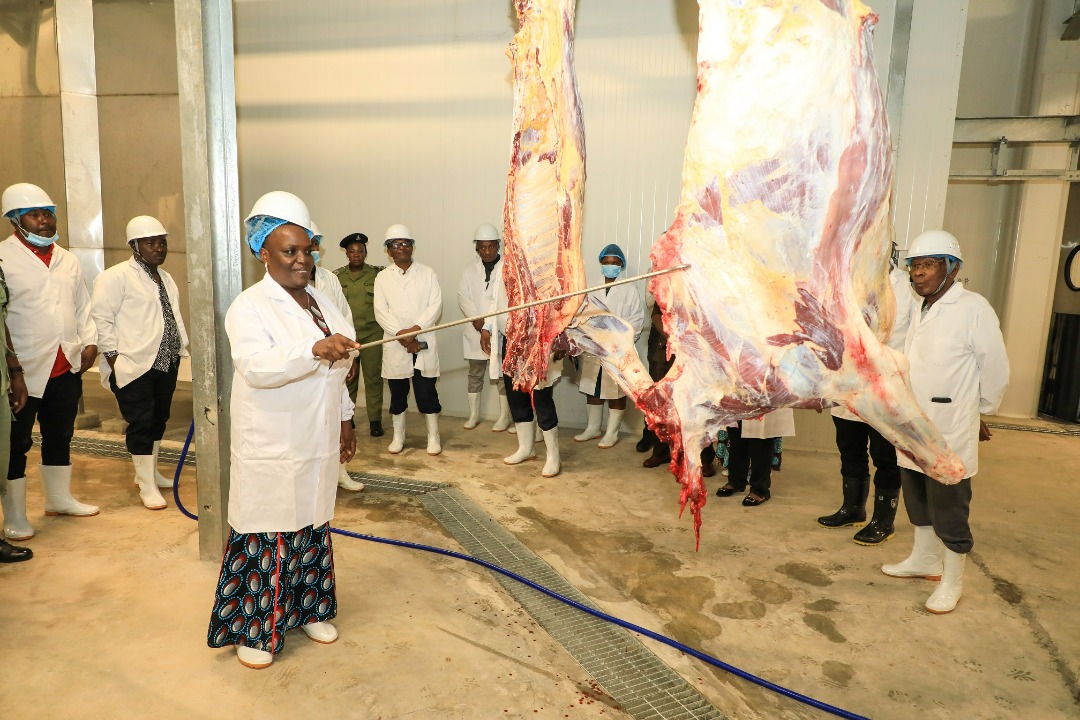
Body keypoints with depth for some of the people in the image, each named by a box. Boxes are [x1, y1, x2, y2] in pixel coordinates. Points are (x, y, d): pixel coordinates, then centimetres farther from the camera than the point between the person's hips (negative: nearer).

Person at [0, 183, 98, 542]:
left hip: (67, 367, 6)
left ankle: (60, 498, 34)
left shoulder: (67, 260, 13)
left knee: (60, 435, 18)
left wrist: (89, 341, 6)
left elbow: (83, 305, 18)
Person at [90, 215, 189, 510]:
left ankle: (150, 472, 30)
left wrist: (180, 347, 14)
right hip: (133, 365, -7)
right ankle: (147, 486, 3)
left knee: (159, 420, 14)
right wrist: (113, 355, -15)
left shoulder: (166, 278, 17)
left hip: (166, 362, 8)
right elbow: (101, 317, -11)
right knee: (141, 423, -5)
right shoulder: (116, 276, -8)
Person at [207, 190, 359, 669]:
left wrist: (345, 419, 17)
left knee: (312, 528, 17)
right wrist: (314, 349, -41)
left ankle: (308, 610, 33)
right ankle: (253, 629, 19)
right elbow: (257, 367, -28)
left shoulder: (321, 301, 10)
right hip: (271, 450, -7)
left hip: (317, 445, 7)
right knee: (265, 537, 2)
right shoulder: (249, 306, -12)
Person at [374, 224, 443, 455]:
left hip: (424, 343, -1)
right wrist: (400, 333, -15)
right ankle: (398, 436, 22)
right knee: (398, 393, 9)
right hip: (395, 345, 1)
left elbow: (435, 306, -3)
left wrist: (415, 329, -16)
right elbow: (381, 311, -1)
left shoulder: (427, 273, 6)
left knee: (427, 392, 1)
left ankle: (433, 436, 13)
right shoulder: (382, 277, 8)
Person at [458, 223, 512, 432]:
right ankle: (473, 414, 22)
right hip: (476, 330, 4)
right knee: (475, 374, 11)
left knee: (502, 375, 4)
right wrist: (476, 319, -12)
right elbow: (463, 296, 2)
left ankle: (504, 417, 14)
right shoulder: (470, 269, 8)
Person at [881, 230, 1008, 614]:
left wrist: (980, 412, 2)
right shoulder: (918, 310, 11)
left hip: (950, 433, -8)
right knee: (918, 502, 20)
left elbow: (995, 367, -9)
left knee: (949, 510, 3)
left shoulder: (973, 308, -13)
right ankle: (924, 560, 38)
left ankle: (952, 582, 19)